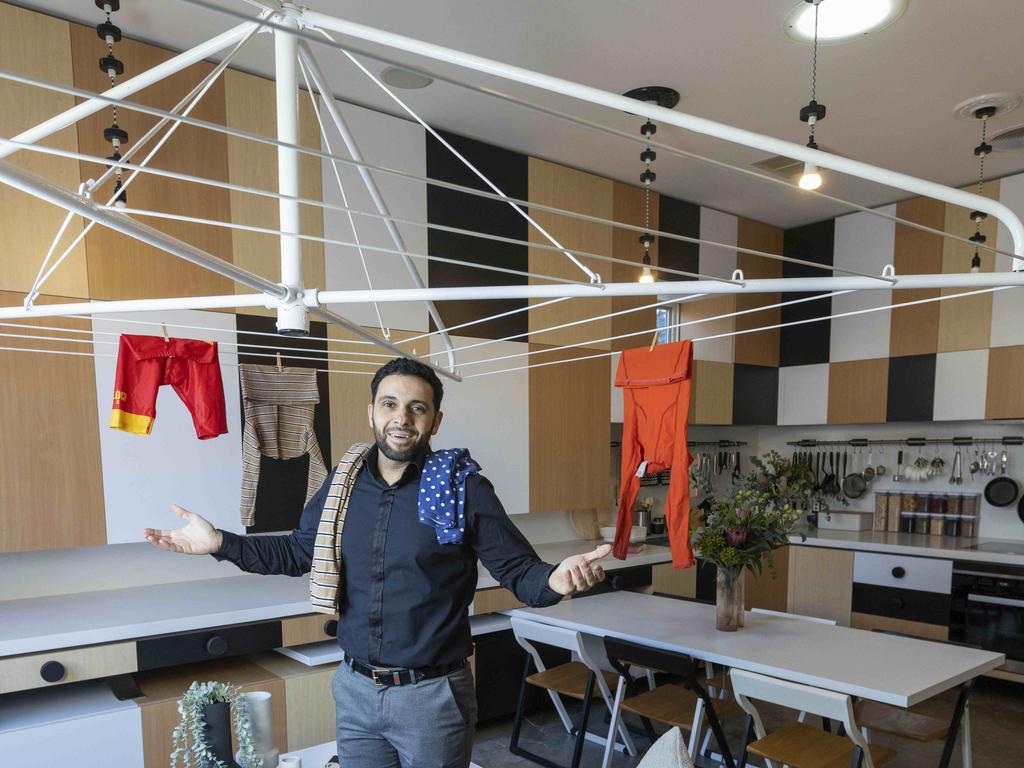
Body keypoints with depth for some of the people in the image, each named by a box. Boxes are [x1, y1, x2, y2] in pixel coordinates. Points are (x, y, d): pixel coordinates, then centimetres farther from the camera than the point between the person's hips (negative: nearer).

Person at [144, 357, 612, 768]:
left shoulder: (465, 489, -13)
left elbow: (517, 570, -11)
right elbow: (299, 553, 13)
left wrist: (555, 580, -32)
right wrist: (220, 543, 4)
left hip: (433, 695, -4)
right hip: (355, 689, 4)